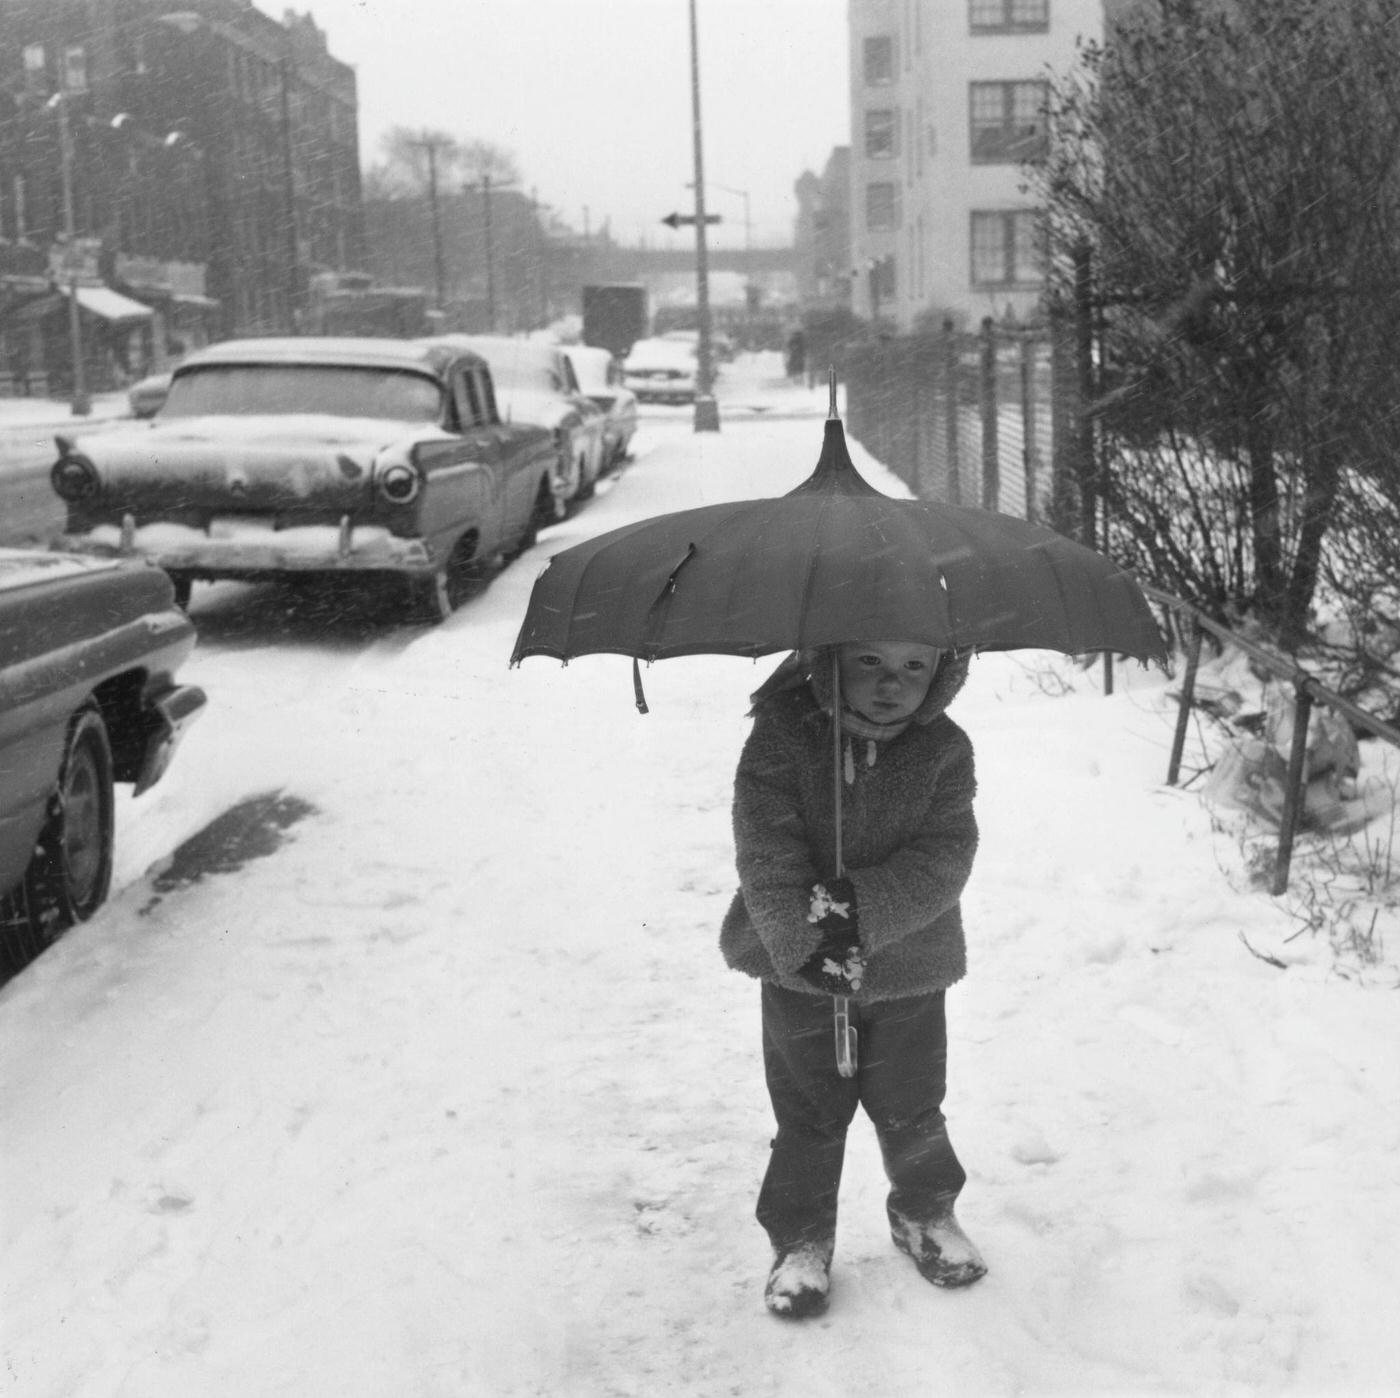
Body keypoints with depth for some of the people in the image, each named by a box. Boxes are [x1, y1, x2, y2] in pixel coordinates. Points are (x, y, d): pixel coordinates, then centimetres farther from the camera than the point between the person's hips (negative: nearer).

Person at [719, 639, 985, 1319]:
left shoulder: (944, 750, -9)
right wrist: (803, 939, -29)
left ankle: (925, 1211, 41)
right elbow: (765, 851, -20)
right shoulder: (781, 738, -14)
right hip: (798, 970, -1)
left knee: (911, 1109, 16)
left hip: (909, 971, 2)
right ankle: (801, 1238, 29)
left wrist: (862, 911, -29)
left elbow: (945, 855, -17)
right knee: (809, 1116, 10)